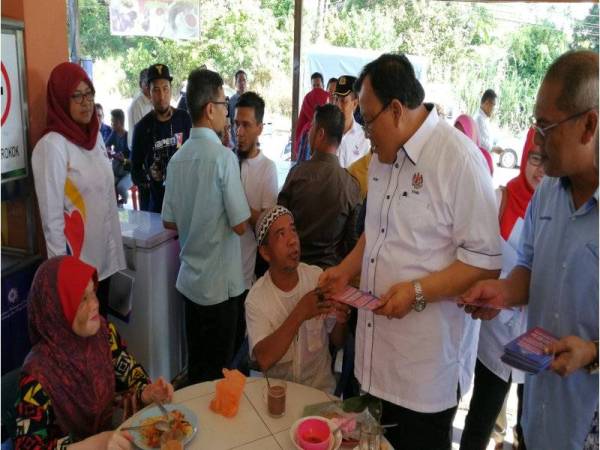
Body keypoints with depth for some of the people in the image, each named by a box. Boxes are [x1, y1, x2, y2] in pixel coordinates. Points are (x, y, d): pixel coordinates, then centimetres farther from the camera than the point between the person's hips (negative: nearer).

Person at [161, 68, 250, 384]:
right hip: (220, 281, -6)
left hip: (189, 279, 6)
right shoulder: (224, 156, -17)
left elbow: (169, 222, 7)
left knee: (195, 366, 19)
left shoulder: (177, 158, 1)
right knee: (217, 372, 9)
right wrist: (245, 212, 3)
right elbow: (240, 225, -17)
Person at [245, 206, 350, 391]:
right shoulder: (256, 297, -10)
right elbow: (263, 360, -21)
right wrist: (299, 314, -29)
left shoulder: (318, 278, -5)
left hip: (321, 389, 1)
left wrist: (341, 321, -20)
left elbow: (337, 341, 3)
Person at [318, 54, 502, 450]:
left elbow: (486, 260, -19)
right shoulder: (383, 157, 8)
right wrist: (347, 269, 6)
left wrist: (418, 291, -23)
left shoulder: (460, 158, -18)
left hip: (429, 359, -7)